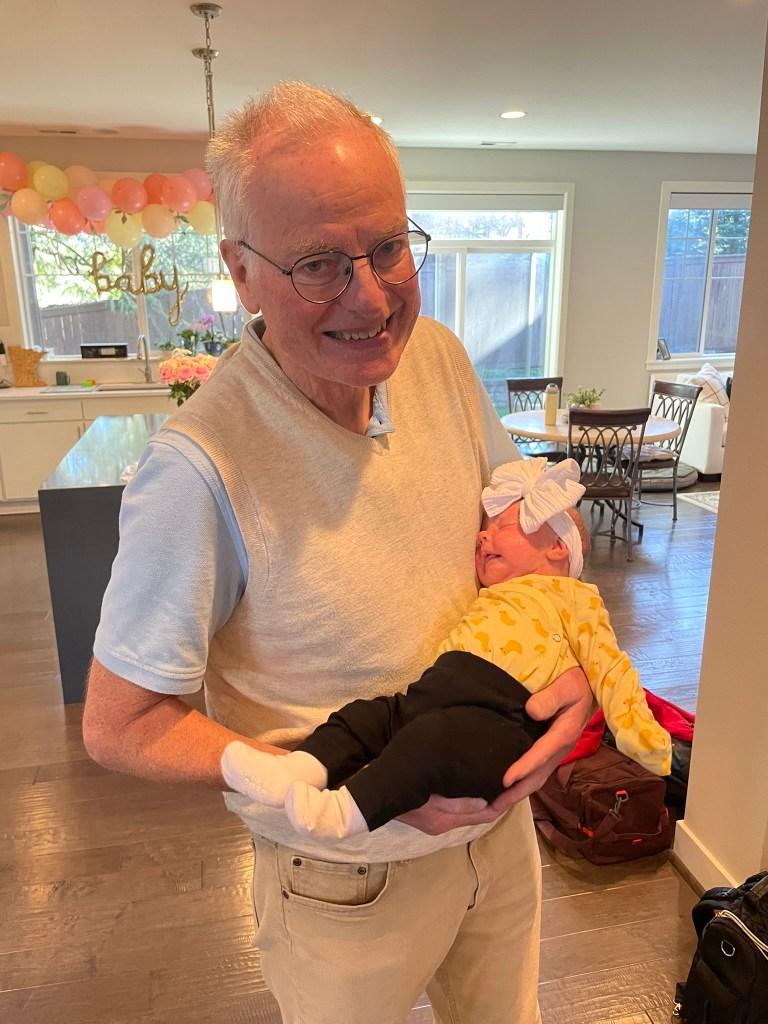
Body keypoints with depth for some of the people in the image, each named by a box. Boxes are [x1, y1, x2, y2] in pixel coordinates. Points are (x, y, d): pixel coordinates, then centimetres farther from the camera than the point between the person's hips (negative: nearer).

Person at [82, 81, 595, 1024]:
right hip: (350, 875, -4)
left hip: (495, 817, 5)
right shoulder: (200, 467, -30)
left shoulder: (439, 357, -11)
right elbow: (119, 727, -21)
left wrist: (572, 662, -15)